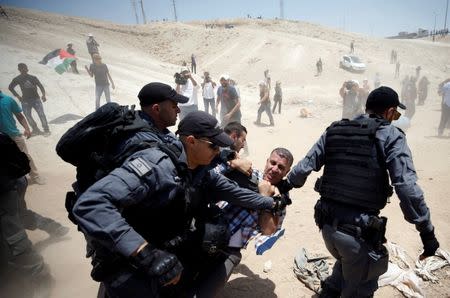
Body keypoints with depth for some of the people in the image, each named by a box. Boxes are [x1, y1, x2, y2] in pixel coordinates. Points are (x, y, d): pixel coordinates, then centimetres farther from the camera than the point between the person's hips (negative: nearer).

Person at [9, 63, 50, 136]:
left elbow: (40, 86, 7)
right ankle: (35, 130, 14)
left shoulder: (33, 78, 4)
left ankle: (46, 130, -6)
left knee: (41, 114, -10)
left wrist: (43, 95, -6)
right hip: (25, 100, 1)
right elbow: (11, 87, 10)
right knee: (28, 116, 3)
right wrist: (18, 96, 4)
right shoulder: (17, 79, 3)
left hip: (36, 99, -1)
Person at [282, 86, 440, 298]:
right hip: (360, 231, -5)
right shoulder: (391, 137, -6)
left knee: (347, 265, 36)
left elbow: (305, 166, 4)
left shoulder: (335, 130, 6)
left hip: (327, 223, 5)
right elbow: (407, 188, -14)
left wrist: (286, 185, 19)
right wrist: (427, 232, -6)